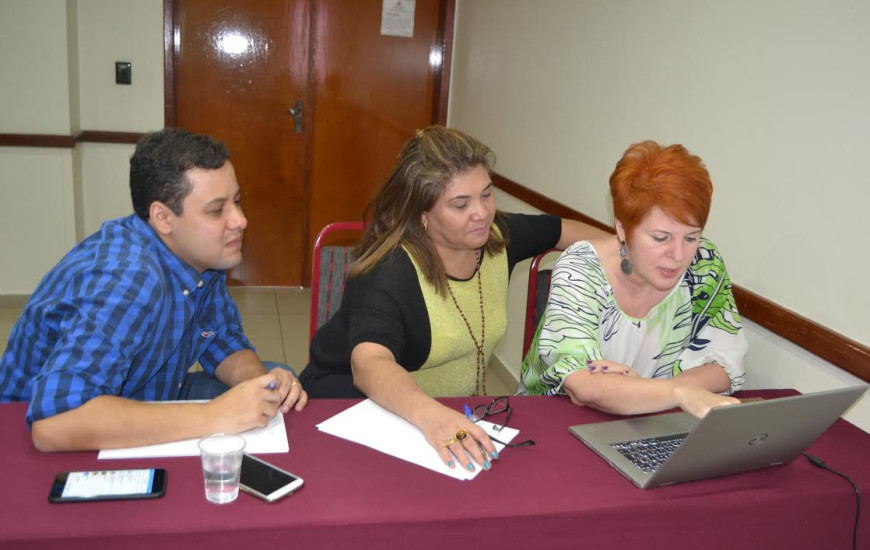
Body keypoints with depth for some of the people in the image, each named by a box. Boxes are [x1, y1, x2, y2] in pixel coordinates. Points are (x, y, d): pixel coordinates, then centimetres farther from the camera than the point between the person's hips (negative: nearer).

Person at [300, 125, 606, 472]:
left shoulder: (499, 236, -4)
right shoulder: (389, 271, -27)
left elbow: (562, 230, 18)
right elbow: (368, 364, -43)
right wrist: (431, 416, -61)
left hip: (456, 413, 7)